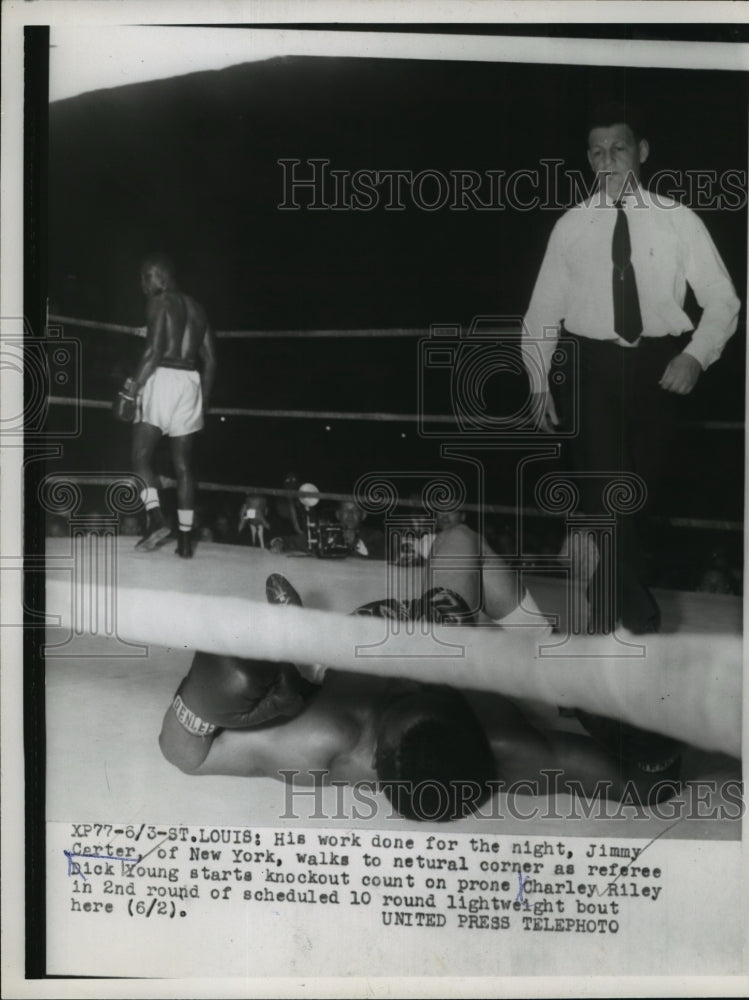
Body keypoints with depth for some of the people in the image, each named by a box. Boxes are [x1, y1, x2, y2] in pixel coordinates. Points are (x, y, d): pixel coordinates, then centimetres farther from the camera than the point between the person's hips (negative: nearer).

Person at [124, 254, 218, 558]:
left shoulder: (159, 302, -1)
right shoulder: (196, 308, 20)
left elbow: (154, 350, -14)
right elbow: (210, 359, 18)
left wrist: (134, 385, -8)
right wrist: (203, 401, 22)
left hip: (163, 378, -6)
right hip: (191, 382, 6)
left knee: (141, 455, -1)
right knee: (183, 463, 7)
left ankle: (156, 518, -20)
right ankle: (185, 537, 6)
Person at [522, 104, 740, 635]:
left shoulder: (679, 221, 1)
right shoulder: (571, 226, 4)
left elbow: (722, 300, 3)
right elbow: (544, 308, 6)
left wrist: (698, 354, -12)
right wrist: (540, 381, 0)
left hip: (659, 365, 1)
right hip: (591, 363, 0)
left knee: (645, 483, 7)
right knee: (604, 483, -6)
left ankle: (612, 589, 29)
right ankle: (629, 593, 13)